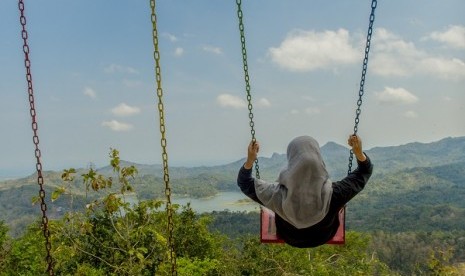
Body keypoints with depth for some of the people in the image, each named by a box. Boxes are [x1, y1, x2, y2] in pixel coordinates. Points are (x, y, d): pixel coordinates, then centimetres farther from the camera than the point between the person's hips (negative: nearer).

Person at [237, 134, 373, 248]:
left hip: (289, 239, 0)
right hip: (324, 238, 0)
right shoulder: (334, 194, -41)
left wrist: (250, 160, -32)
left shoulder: (278, 195, -42)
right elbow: (364, 173, -21)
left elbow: (244, 183, -22)